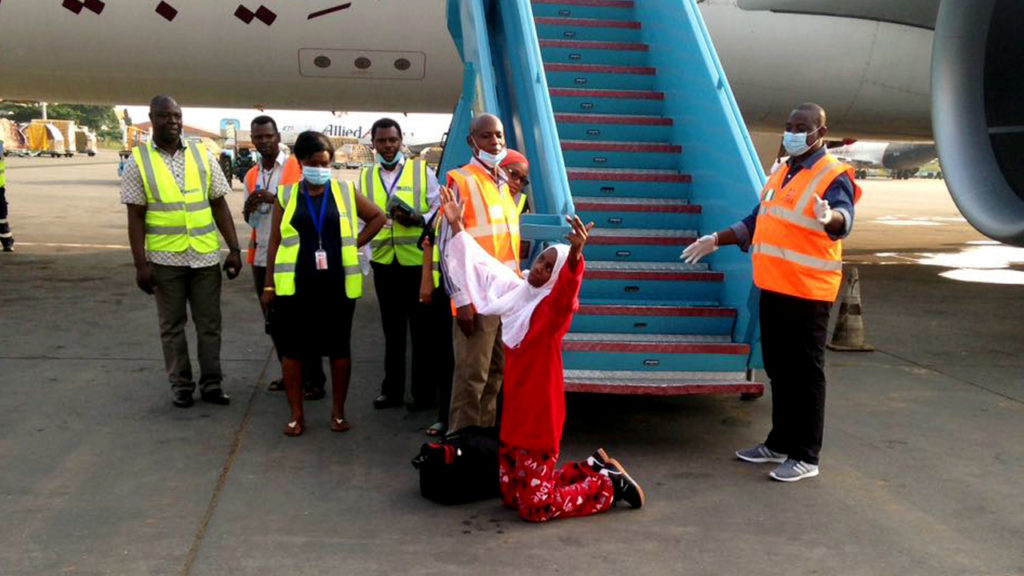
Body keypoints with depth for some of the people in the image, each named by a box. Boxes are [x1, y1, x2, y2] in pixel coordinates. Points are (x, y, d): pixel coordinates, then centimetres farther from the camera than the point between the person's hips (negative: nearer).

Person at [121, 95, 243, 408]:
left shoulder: (203, 156, 4)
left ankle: (211, 383, 19)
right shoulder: (139, 162, -2)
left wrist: (234, 249, 0)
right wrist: (141, 264, -8)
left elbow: (219, 206, 6)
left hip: (206, 256, 2)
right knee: (172, 326, 9)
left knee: (209, 324, 8)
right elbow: (136, 217, -3)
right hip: (165, 259, -1)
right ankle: (181, 386, 20)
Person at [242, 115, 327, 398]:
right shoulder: (251, 176, 14)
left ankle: (314, 379, 2)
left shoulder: (297, 167, -4)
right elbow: (250, 220, 20)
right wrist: (249, 207, -3)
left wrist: (274, 198, -19)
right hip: (262, 256, 6)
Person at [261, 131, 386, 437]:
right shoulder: (286, 195, 4)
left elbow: (377, 216, 15)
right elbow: (275, 242, 6)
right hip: (294, 286, 0)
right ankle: (296, 414, 17)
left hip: (337, 285, 0)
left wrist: (355, 244, 3)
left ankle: (338, 411, 21)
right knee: (292, 349, 4)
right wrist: (269, 285, 3)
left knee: (339, 348, 7)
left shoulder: (346, 192, 5)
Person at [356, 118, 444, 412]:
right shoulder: (366, 177, 12)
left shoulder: (422, 170, 2)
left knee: (423, 329, 3)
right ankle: (391, 390, 24)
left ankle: (424, 393, 12)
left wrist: (416, 218, -20)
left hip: (419, 261, -3)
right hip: (384, 263, 4)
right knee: (392, 329, 14)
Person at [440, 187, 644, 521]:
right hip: (515, 414, 8)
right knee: (512, 497, 19)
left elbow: (567, 290, -39)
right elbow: (482, 268, 20)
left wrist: (575, 255, -58)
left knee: (535, 508, -5)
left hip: (540, 418, -8)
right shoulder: (516, 293, 7)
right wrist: (457, 226, 20)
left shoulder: (554, 308, -15)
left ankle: (611, 484, 16)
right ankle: (595, 467, 31)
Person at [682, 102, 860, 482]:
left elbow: (844, 219, -29)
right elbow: (756, 222, 27)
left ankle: (805, 457, 8)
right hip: (772, 287, 8)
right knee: (778, 368, 16)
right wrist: (717, 240, 25)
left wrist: (830, 217, -51)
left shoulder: (833, 175, -9)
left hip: (807, 292, -8)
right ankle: (780, 443, 30)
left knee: (805, 372, -1)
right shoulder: (781, 173, 17)